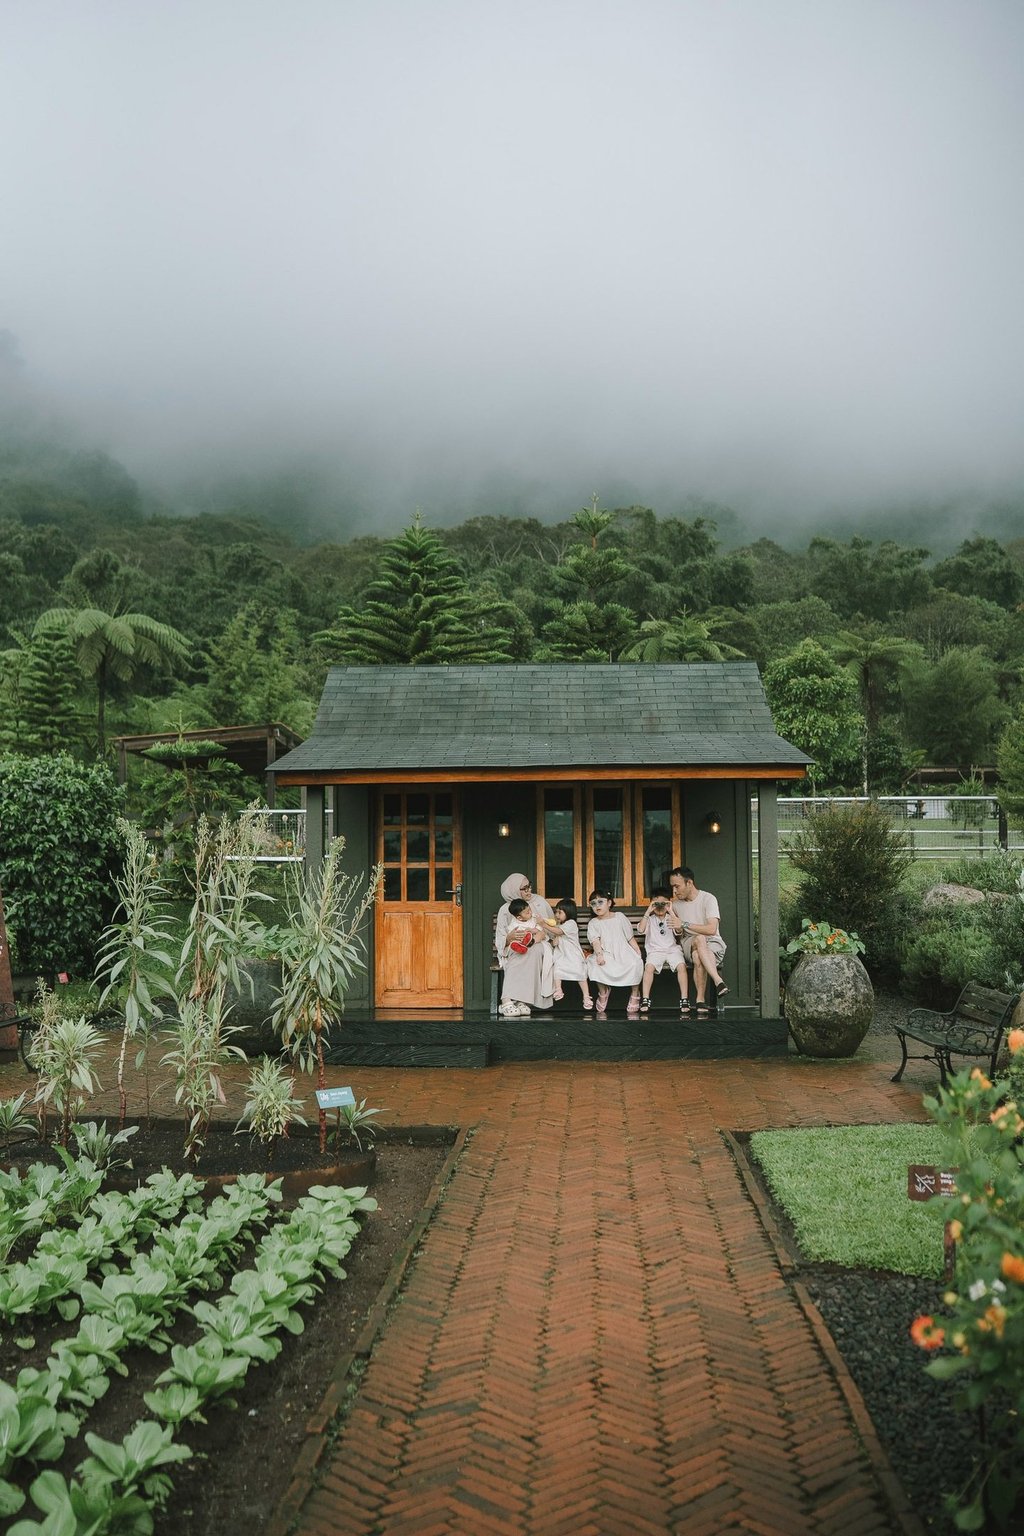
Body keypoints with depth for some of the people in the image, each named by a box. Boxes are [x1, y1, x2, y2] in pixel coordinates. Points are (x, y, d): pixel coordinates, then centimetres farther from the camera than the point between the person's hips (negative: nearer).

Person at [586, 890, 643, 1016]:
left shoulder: (619, 917, 9)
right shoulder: (593, 923, 6)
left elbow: (630, 937, 11)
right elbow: (595, 941, -11)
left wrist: (638, 952, 1)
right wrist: (599, 954, -30)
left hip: (623, 951, 0)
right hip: (605, 953, 0)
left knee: (635, 963, -29)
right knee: (595, 965, -31)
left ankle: (635, 993, -5)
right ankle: (603, 991, -3)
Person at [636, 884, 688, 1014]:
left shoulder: (671, 918, 9)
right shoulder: (649, 919, 9)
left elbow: (679, 931, -11)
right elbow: (640, 930, -11)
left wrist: (671, 912, -14)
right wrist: (648, 912, -11)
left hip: (673, 949, 0)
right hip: (655, 951, 0)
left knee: (681, 966, -28)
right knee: (649, 967, -30)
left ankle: (684, 999, -23)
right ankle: (645, 999, -25)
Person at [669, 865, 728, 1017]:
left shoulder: (708, 899, -7)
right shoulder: (676, 903, 11)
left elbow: (711, 929, -20)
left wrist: (685, 924, -18)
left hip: (713, 943, -2)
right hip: (689, 944, 3)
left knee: (698, 956, -41)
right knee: (699, 939, -38)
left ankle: (701, 1001, -37)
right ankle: (719, 981, -49)